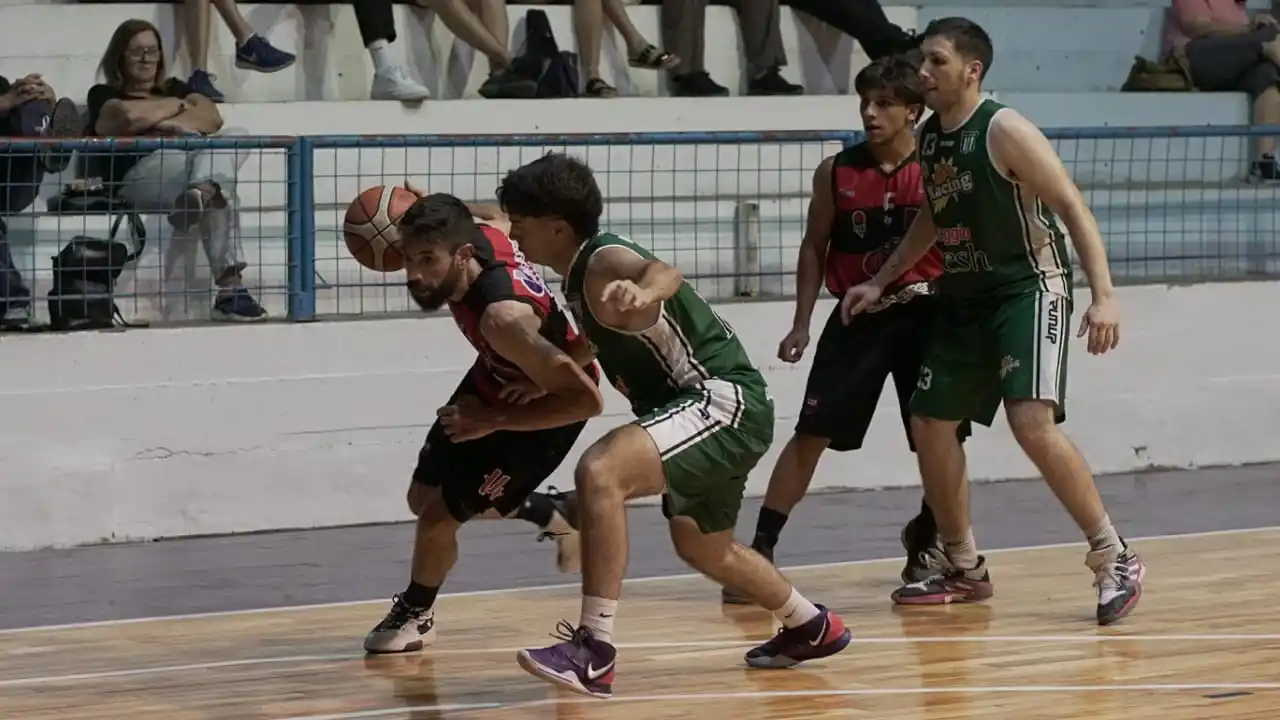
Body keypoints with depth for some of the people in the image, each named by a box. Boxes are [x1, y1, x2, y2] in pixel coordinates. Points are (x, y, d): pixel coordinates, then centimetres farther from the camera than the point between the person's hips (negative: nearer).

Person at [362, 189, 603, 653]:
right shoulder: (480, 233, -25)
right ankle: (556, 514, 39)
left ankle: (414, 614, 27)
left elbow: (586, 399, -41)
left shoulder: (502, 316, -44)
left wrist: (493, 420, -34)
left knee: (439, 515, -5)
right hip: (493, 380, 8)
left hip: (545, 407, -8)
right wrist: (429, 213, -12)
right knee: (423, 497, 17)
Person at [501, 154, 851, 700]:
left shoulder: (604, 265, -19)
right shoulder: (581, 278, 11)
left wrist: (643, 292, -68)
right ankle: (812, 627, 55)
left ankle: (595, 650, -31)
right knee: (701, 547, 31)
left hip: (725, 400, -11)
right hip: (713, 408, 11)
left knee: (600, 472, -30)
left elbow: (665, 273, -43)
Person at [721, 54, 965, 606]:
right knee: (811, 434, -5)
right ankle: (760, 550, -4)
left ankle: (925, 539, 26)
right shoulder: (837, 173, 0)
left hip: (926, 316, -1)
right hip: (858, 316, 1)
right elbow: (814, 248, 9)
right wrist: (802, 324, 3)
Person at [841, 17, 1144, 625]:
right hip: (964, 298, 9)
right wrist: (881, 281, 23)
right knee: (929, 425, 8)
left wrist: (1103, 295, -28)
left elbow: (1073, 208, -19)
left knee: (1033, 423, -24)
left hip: (1029, 290, -9)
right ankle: (964, 570, 23)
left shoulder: (1004, 131, -16)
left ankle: (1115, 559, -14)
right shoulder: (929, 137, 7)